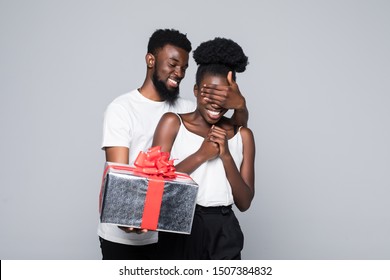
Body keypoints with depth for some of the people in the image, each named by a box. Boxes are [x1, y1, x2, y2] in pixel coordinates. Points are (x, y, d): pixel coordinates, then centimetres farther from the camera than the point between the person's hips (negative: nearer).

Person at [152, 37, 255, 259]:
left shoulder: (243, 135, 4)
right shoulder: (173, 123, -1)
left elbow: (244, 202, 1)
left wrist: (226, 156, -10)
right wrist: (200, 155, -14)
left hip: (223, 234, 2)